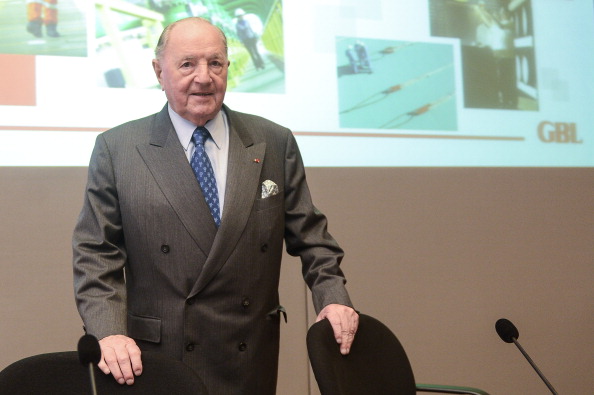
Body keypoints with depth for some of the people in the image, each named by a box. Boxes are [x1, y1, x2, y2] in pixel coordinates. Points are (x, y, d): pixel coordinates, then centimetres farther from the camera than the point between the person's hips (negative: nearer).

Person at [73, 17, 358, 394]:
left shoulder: (275, 144, 4)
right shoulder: (116, 149, -1)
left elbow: (309, 234, 8)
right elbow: (96, 253, -3)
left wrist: (333, 297, -6)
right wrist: (109, 332, -16)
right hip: (155, 361, -2)